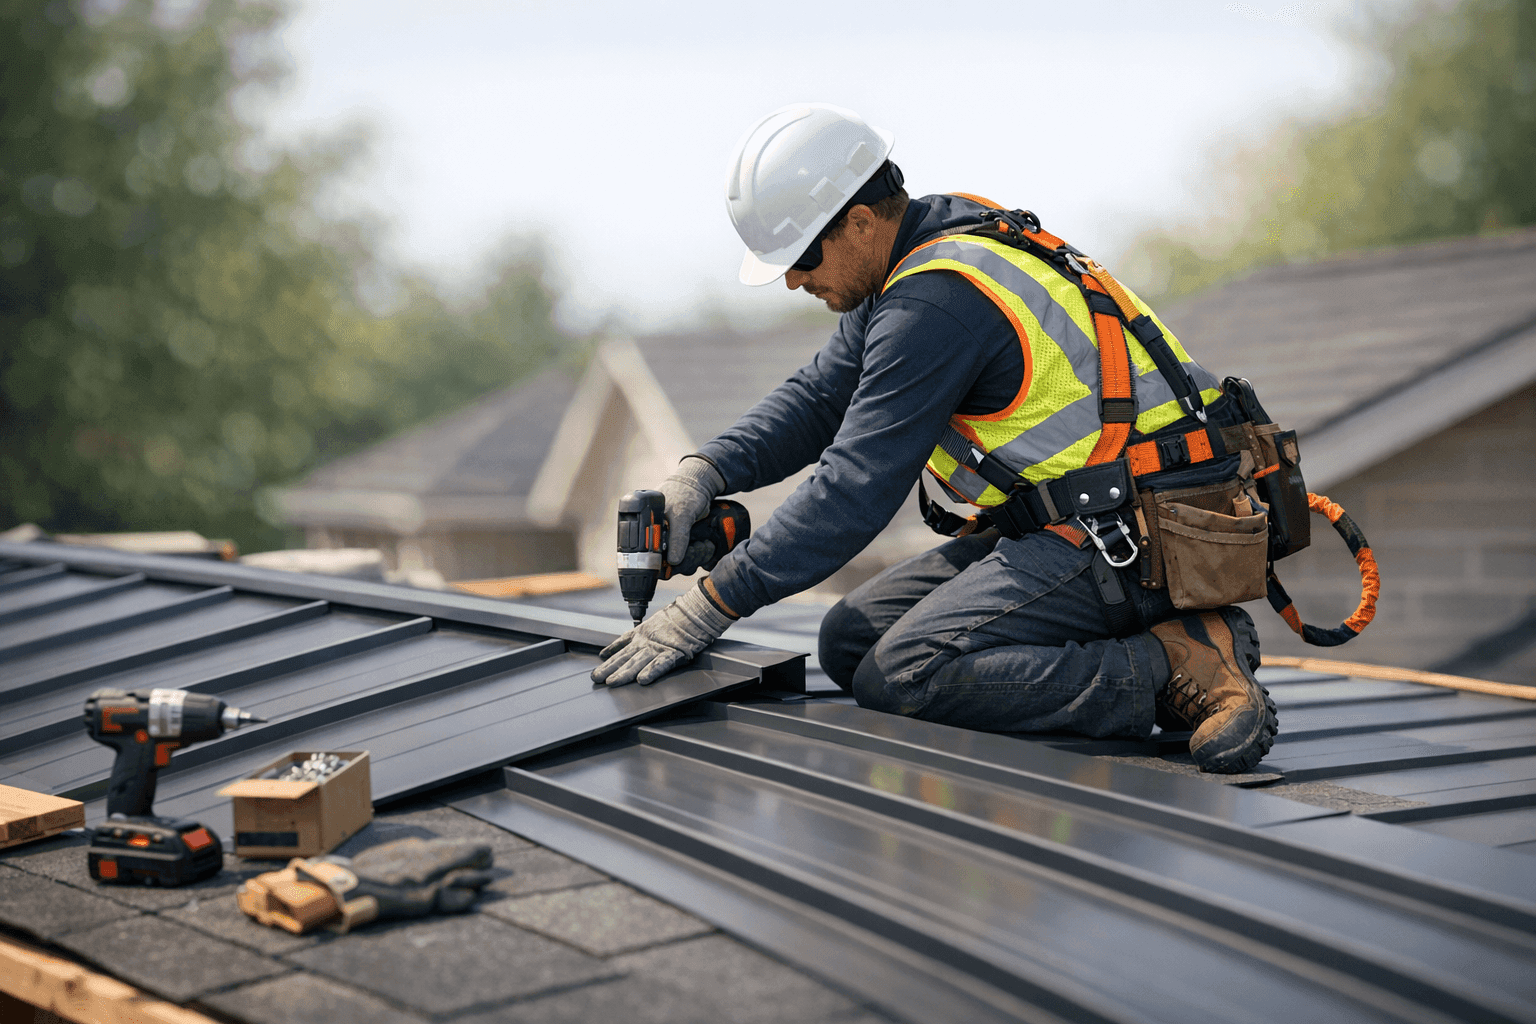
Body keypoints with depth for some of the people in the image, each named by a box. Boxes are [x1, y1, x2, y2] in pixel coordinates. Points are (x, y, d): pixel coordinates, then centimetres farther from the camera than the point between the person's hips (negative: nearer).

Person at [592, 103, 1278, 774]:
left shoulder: (935, 300, -21)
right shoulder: (930, 245, 10)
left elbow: (858, 486, -23)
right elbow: (818, 398, 15)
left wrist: (709, 606, -20)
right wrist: (705, 473, -2)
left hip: (1120, 544, -11)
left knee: (898, 679, -21)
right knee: (850, 642, 6)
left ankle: (1181, 665, -15)